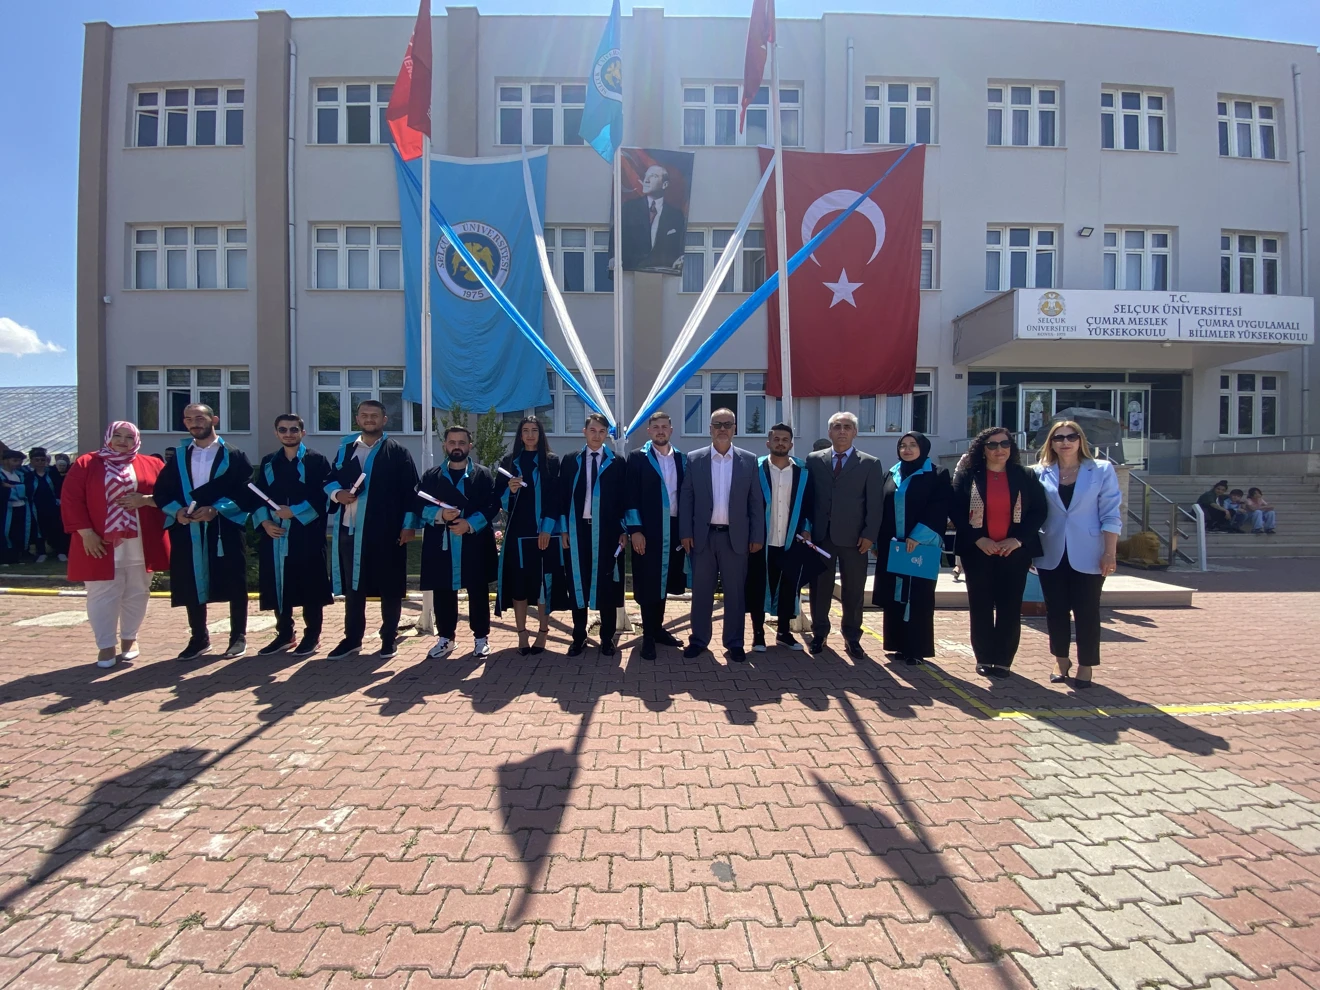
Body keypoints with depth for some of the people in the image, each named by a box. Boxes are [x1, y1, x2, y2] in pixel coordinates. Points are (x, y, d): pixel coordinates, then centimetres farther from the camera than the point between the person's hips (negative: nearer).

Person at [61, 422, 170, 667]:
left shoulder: (151, 465, 8)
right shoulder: (85, 464, 4)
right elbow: (70, 500, -2)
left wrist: (146, 499, -14)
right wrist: (86, 532, -11)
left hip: (141, 544, 1)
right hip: (101, 544, -1)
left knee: (137, 594, 9)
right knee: (102, 596, 1)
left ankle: (129, 638, 23)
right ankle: (106, 646, 11)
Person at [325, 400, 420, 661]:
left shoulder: (398, 452, 0)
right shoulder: (345, 448, 12)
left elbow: (410, 491, -3)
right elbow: (330, 480, 18)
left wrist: (409, 524, -9)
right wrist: (337, 493, -5)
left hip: (386, 530, -4)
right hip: (349, 529, 4)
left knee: (389, 586, 5)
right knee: (352, 586, 12)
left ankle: (389, 639, 17)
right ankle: (352, 638, 25)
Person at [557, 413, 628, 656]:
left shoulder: (618, 463, 4)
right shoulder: (570, 461, 7)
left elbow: (624, 498, 4)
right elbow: (563, 496, 5)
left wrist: (624, 531, -2)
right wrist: (564, 529, -1)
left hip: (607, 531, -1)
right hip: (577, 530, 1)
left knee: (607, 585, 5)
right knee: (578, 584, 7)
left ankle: (607, 639, 17)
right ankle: (579, 637, 19)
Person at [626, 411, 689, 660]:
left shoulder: (682, 459, 10)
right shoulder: (637, 458, -1)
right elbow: (631, 496, -6)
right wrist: (635, 530, -13)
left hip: (674, 529, 4)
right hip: (648, 530, -4)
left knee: (665, 581, 13)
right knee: (648, 583, 2)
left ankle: (658, 628, 27)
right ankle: (648, 636, 12)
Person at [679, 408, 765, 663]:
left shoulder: (749, 460, 3)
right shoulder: (694, 459, 2)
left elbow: (756, 501, 2)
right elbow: (685, 498, 2)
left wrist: (757, 536, -2)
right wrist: (685, 533, -4)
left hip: (735, 537, 0)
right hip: (703, 536, 0)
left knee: (735, 592, 8)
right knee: (701, 591, 9)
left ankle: (734, 642, 21)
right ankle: (699, 640, 22)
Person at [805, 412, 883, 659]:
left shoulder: (870, 464, 4)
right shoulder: (813, 460, 7)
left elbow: (875, 504, 0)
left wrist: (869, 535, -7)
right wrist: (805, 528, 0)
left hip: (854, 537, -1)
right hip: (821, 535, 1)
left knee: (854, 591, 7)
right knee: (820, 588, 8)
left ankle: (852, 637, 22)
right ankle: (819, 633, 23)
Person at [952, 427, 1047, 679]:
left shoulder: (1025, 477, 5)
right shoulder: (967, 476, 1)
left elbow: (1039, 511, 2)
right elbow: (957, 512, -2)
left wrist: (1017, 539, -11)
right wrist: (978, 539, -13)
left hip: (1015, 552, 1)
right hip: (977, 552, -1)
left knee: (1010, 609, 4)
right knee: (980, 608, 4)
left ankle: (1003, 660, 15)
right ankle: (984, 658, 16)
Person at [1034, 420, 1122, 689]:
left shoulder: (1102, 470, 0)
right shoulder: (1041, 473, 3)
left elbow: (1111, 515, -3)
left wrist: (1110, 553, -9)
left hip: (1088, 556, -2)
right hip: (1051, 555, 2)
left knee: (1086, 611, 5)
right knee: (1056, 610, 9)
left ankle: (1086, 665, 19)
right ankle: (1061, 660, 25)